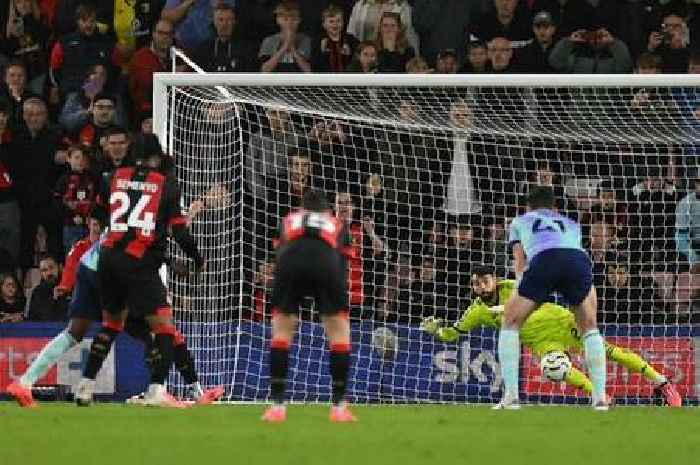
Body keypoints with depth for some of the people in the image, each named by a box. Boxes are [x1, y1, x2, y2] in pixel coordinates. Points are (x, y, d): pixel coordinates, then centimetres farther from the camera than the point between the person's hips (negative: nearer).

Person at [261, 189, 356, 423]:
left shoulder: (289, 220, 36)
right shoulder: (337, 225, 35)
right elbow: (342, 263, 29)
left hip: (290, 263, 1)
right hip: (326, 262, -1)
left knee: (281, 331, 18)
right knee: (339, 332, 16)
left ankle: (277, 406, 12)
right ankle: (339, 407, 12)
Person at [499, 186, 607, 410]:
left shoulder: (520, 221, 37)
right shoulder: (571, 224, 41)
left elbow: (520, 265, 32)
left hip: (543, 259, -2)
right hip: (580, 259, 2)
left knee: (510, 323, 15)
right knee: (590, 328, 23)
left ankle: (511, 397, 3)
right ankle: (600, 397, 13)